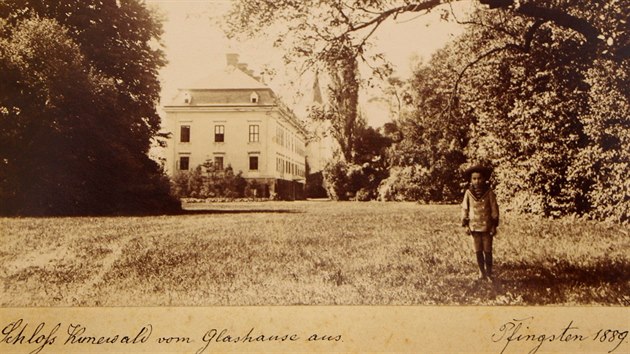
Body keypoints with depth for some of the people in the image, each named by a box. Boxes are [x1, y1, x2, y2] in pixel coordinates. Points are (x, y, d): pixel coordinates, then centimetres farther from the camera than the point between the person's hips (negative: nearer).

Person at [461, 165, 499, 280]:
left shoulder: (489, 192, -7)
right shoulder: (468, 193, -2)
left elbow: (494, 209, -3)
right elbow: (464, 209, 4)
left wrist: (494, 225, -5)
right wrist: (466, 225, 0)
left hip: (487, 226, -2)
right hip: (474, 226, 2)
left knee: (487, 251, 5)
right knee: (478, 251, 9)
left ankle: (489, 273, 16)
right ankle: (482, 272, 20)